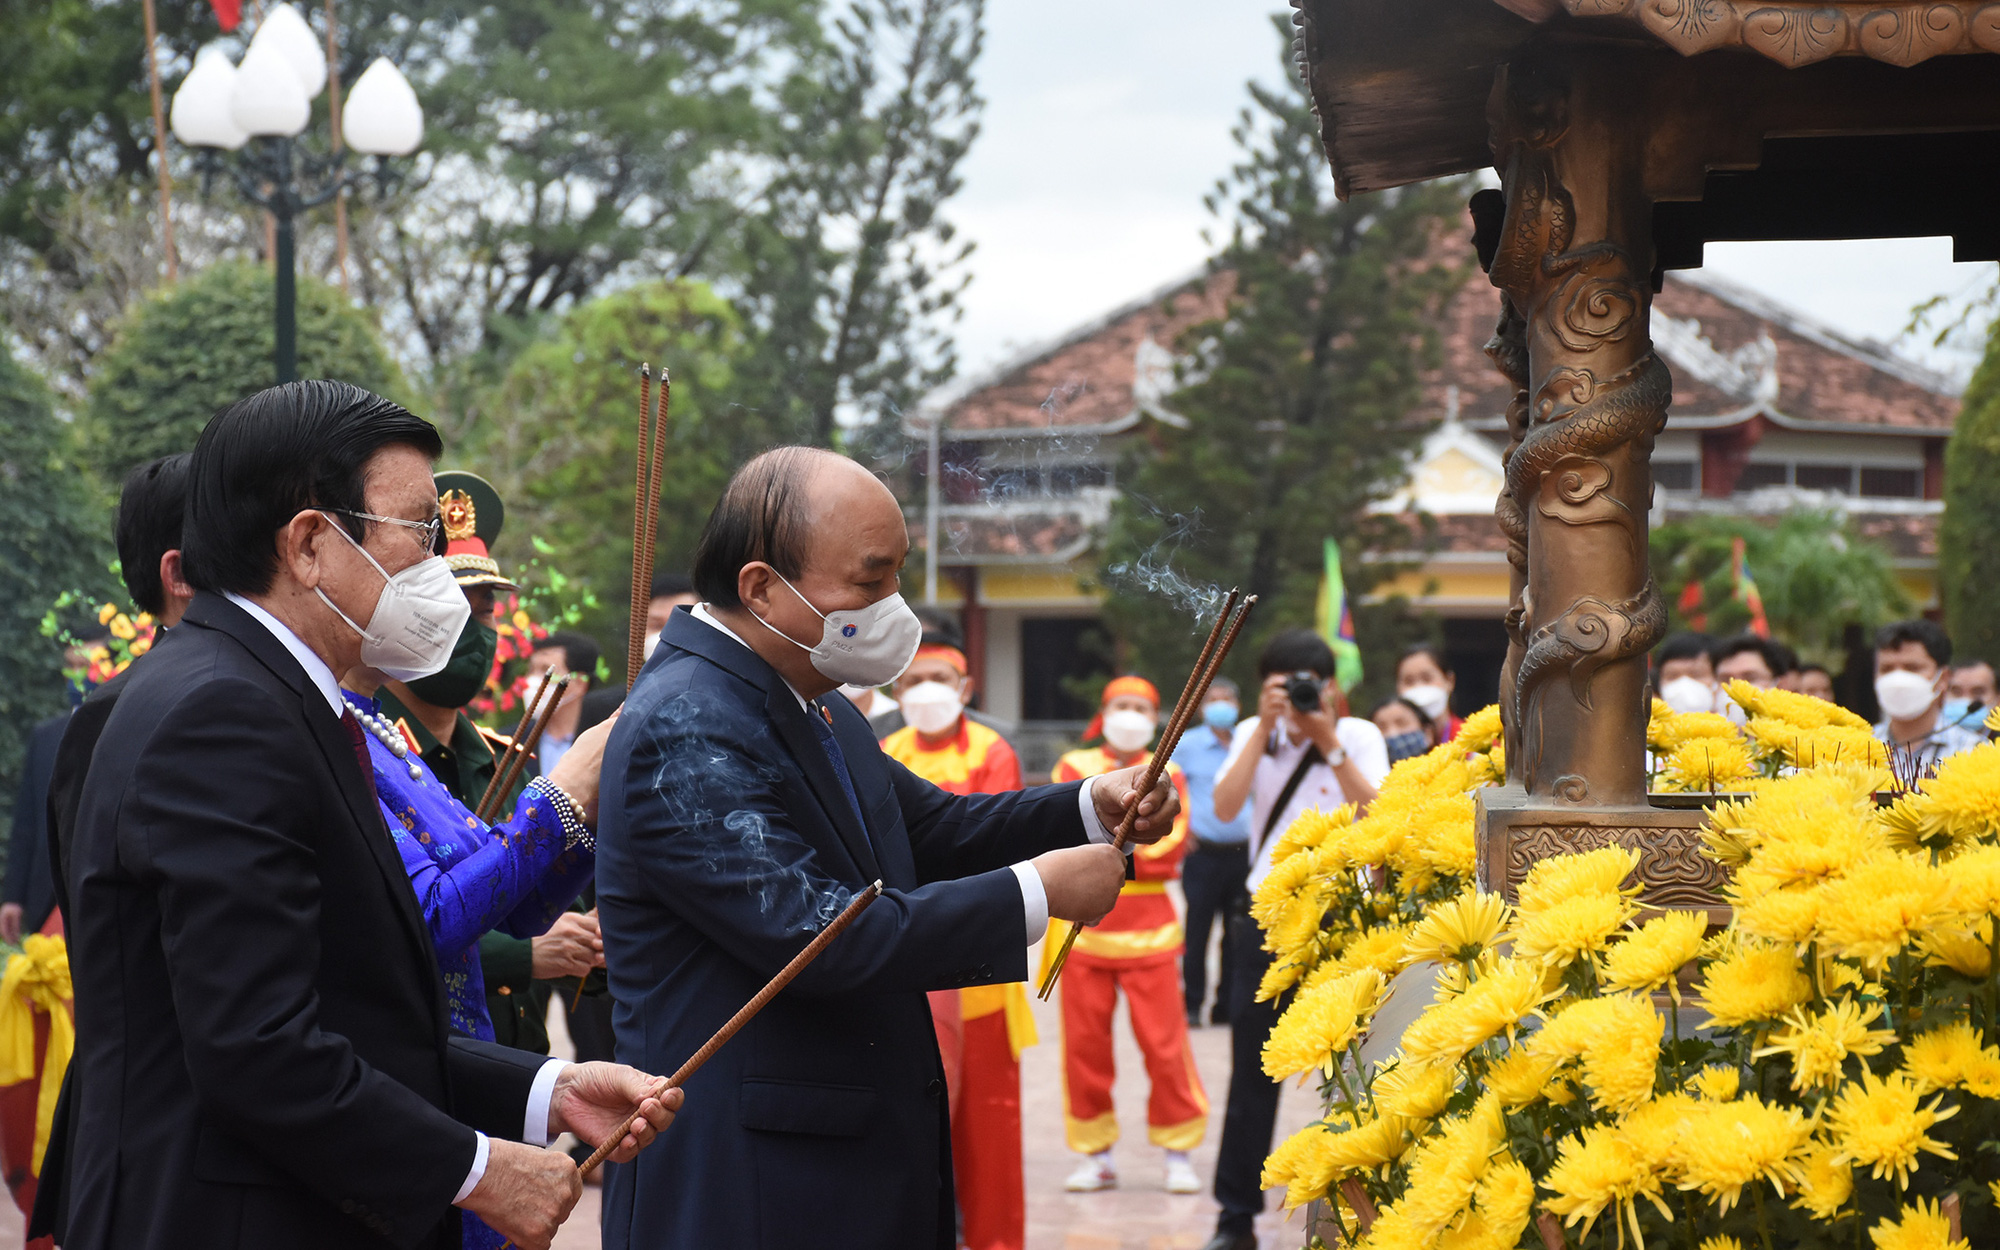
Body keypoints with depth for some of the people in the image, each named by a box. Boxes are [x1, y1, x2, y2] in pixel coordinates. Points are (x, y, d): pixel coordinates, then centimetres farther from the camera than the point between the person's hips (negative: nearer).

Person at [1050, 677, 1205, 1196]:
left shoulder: (1167, 774, 9)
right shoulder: (1073, 766, 11)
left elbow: (1169, 850, -3)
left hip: (1148, 927, -1)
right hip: (1084, 923, 1)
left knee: (1164, 1041, -4)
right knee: (1085, 1043, 1)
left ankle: (1178, 1152, 6)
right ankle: (1095, 1154, 10)